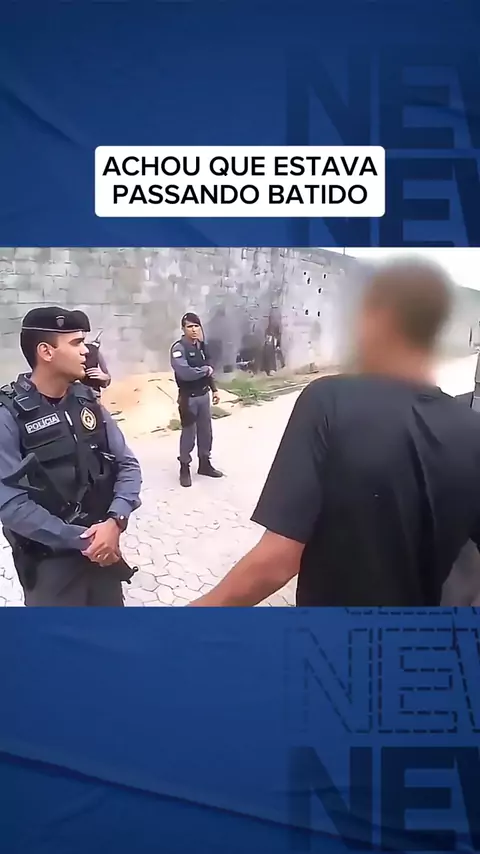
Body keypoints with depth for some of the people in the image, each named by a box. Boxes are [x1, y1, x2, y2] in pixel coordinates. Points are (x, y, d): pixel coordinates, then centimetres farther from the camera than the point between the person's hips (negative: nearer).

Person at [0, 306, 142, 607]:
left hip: (103, 547, 5)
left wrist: (115, 521, -16)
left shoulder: (87, 402, 1)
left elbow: (127, 465, 0)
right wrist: (81, 540, -19)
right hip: (50, 561, -5)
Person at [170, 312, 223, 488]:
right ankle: (184, 468, 15)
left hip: (204, 395, 7)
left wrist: (214, 389, 12)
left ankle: (204, 463, 28)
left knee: (206, 431, 14)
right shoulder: (178, 348, -17)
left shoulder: (202, 346, 7)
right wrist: (205, 370, -16)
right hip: (188, 397, -7)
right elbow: (184, 373, -30)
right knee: (189, 433, 1)